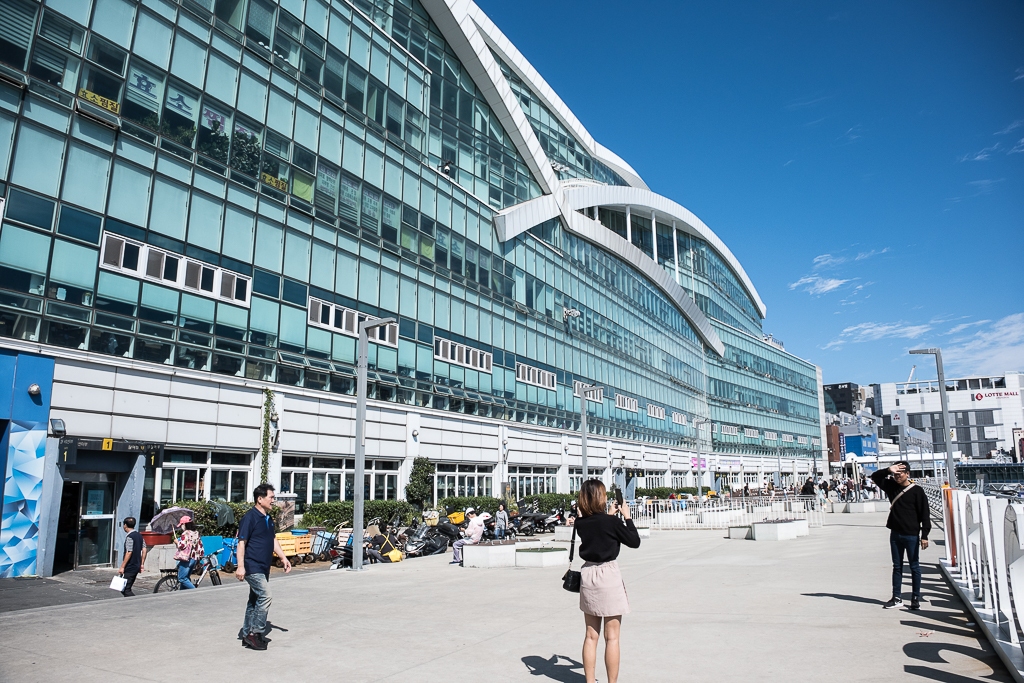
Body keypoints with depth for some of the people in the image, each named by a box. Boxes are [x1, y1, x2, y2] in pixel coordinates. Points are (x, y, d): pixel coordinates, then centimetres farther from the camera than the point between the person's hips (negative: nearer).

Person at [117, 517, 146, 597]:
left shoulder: (130, 537, -13)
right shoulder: (139, 535, 12)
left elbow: (129, 553, -19)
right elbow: (144, 550, 11)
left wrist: (122, 567, -15)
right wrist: (142, 564, 15)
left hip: (129, 568, -8)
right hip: (136, 567, 8)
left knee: (125, 590, -5)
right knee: (127, 588, 16)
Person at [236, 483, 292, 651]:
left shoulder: (268, 519, 13)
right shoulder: (249, 518, -13)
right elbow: (241, 543, -16)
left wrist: (283, 558, 15)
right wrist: (240, 566, -21)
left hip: (263, 568, 9)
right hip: (252, 567, -9)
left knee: (255, 600, 14)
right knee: (265, 596, -15)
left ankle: (247, 634, 23)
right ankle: (255, 633, -6)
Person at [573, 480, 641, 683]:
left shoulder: (580, 523, 0)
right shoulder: (612, 522, -15)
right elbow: (634, 541, -3)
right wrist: (627, 517, 5)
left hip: (588, 574, 6)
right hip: (608, 575, -5)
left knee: (591, 635, 13)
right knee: (611, 637, 4)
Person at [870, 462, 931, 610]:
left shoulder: (917, 491, -10)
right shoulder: (891, 486, 4)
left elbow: (925, 514, -10)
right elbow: (875, 477, 9)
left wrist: (924, 535, -14)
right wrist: (888, 470, -9)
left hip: (911, 535, -5)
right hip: (895, 534, 5)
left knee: (914, 567, 6)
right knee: (897, 566, 11)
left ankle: (916, 598, 16)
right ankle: (897, 598, 17)